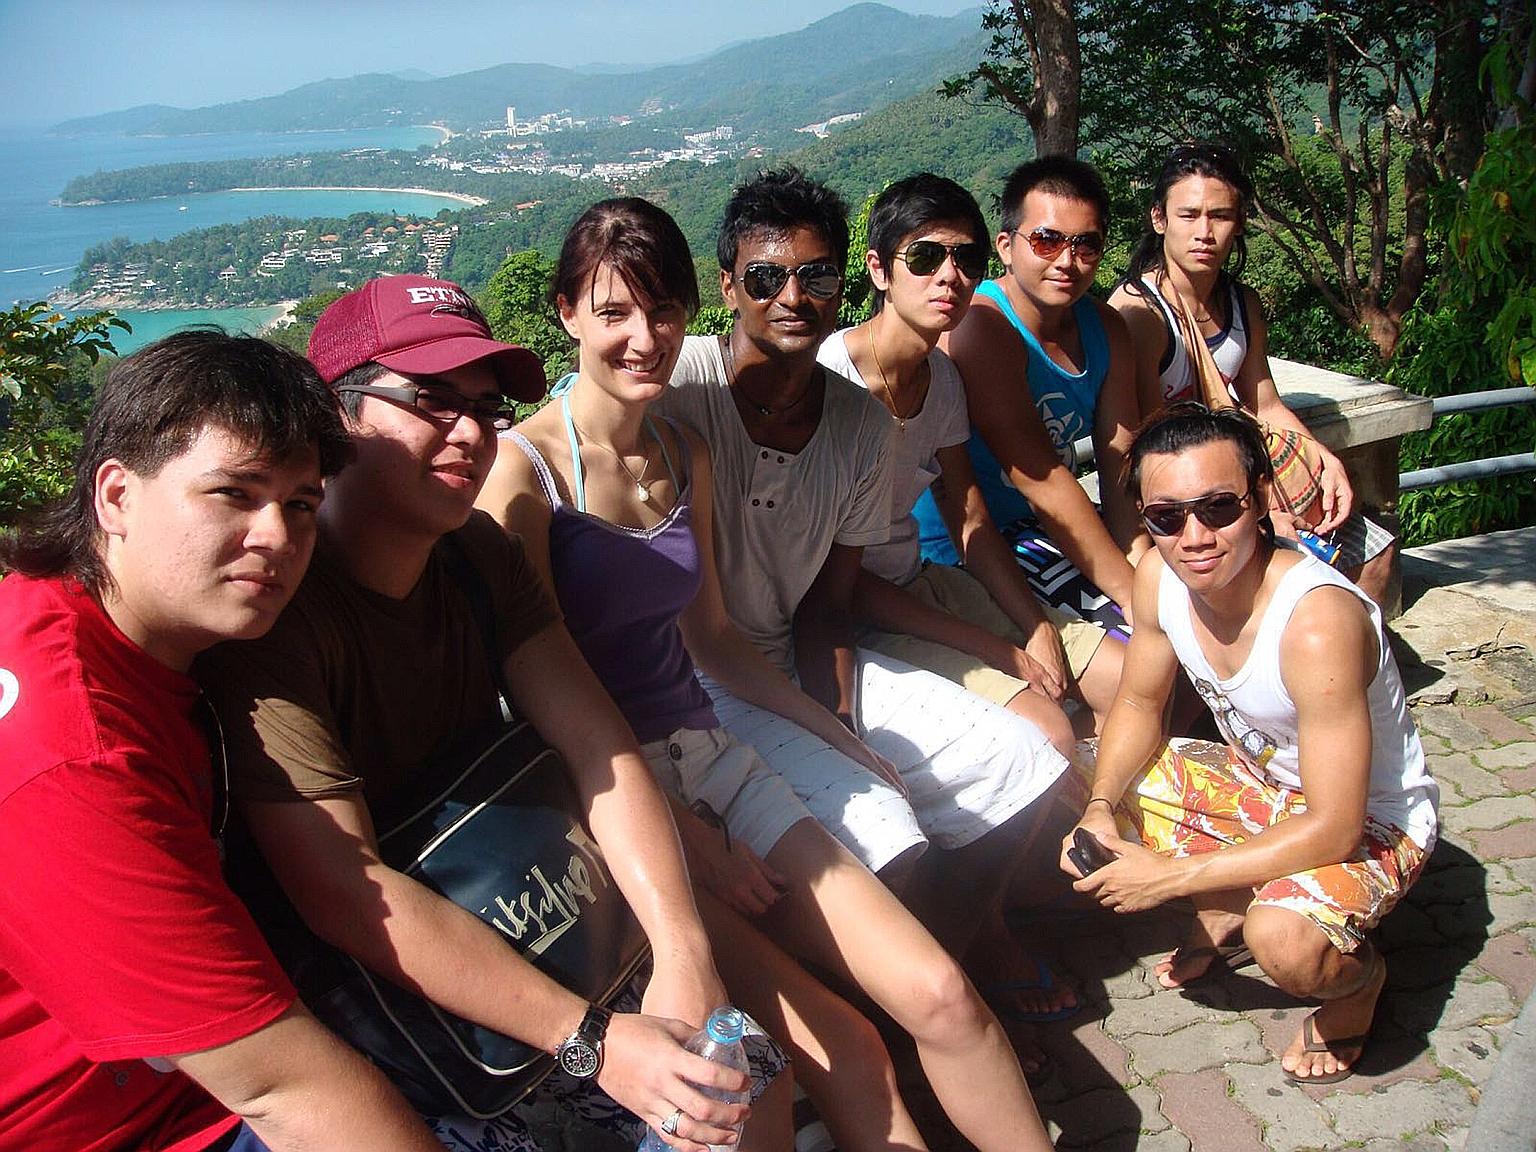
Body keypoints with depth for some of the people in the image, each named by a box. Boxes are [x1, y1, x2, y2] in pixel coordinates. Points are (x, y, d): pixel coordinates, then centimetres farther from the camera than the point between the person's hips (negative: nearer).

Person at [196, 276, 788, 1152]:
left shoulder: (480, 555, 1)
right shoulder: (276, 599, -23)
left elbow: (599, 747, -8)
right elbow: (343, 896, -28)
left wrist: (684, 955, -23)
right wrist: (594, 1044, -30)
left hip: (511, 930, 7)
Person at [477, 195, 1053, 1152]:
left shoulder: (687, 454, 10)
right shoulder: (525, 469, -11)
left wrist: (838, 731, 16)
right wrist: (687, 837, -12)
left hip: (707, 754, 6)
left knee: (942, 995, -6)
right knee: (837, 1045, -17)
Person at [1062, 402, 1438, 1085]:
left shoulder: (1318, 620, -37)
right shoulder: (1158, 578, -17)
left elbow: (1334, 828, -33)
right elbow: (1139, 706, 1)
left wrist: (1170, 876, -30)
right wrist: (1100, 808, -17)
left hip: (1370, 818, -7)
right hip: (1258, 776, 7)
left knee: (1282, 940, -34)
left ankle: (1358, 974, 4)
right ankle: (1227, 915, 16)